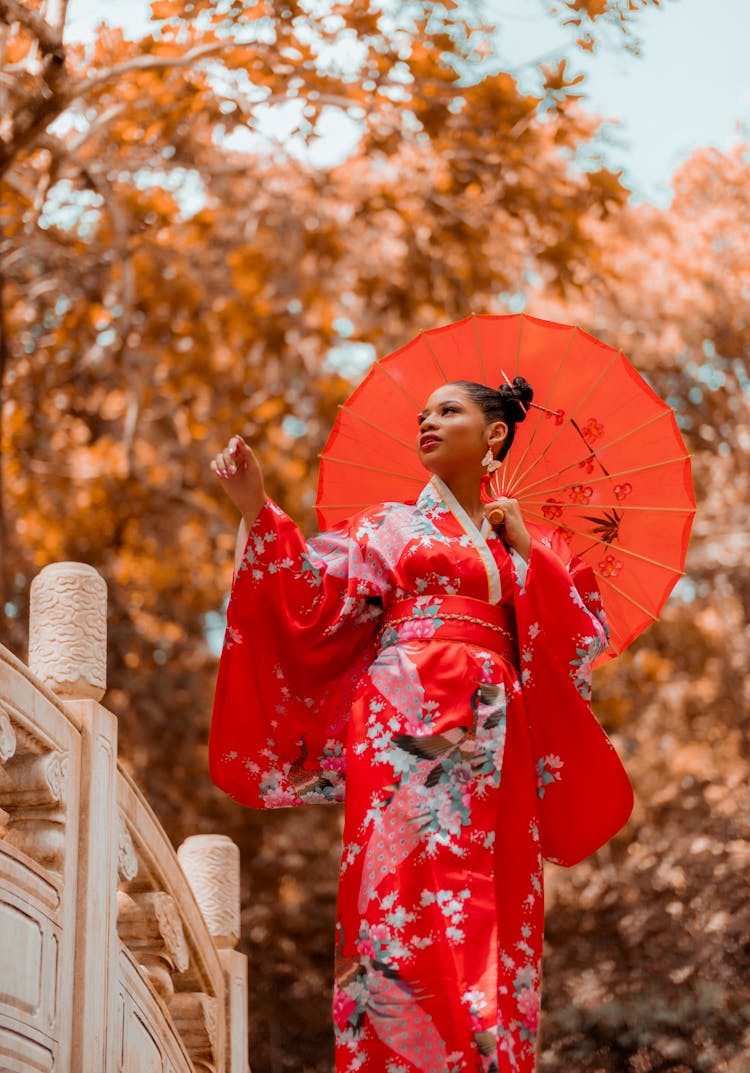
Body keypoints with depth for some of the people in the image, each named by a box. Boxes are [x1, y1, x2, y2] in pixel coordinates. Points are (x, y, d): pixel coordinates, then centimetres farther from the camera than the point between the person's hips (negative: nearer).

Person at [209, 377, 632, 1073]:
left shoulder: (525, 544, 24)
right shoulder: (391, 527, 18)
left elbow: (586, 632, 12)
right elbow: (317, 592, 3)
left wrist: (526, 548, 6)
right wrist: (258, 512, -8)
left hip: (493, 742, 3)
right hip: (407, 726, -2)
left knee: (489, 919, -5)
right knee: (409, 909, -18)